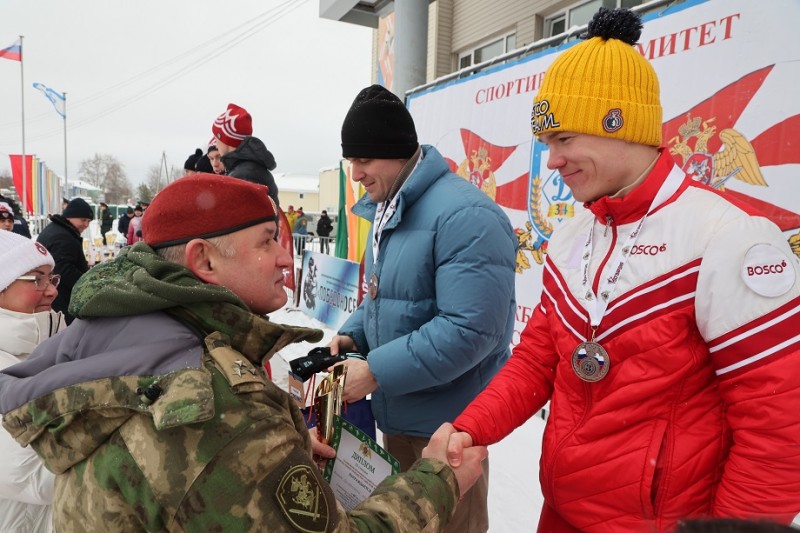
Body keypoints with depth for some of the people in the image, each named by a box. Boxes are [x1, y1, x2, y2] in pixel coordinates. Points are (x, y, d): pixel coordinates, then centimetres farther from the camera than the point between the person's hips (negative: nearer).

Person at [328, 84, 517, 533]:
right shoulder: (387, 212, 8)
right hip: (396, 412, 9)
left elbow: (469, 330, -29)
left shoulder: (465, 215, -24)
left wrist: (376, 372, -24)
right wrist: (352, 335, 0)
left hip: (445, 422, -9)